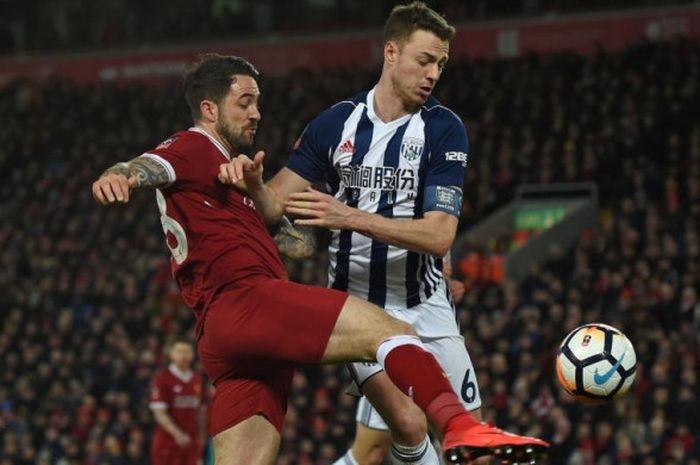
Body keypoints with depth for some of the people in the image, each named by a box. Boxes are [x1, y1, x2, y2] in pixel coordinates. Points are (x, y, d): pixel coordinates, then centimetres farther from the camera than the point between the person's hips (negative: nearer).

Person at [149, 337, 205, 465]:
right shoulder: (162, 378, -5)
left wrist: (200, 438, 13)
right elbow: (159, 412, -11)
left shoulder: (197, 379, 11)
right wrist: (177, 434, -21)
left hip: (192, 441, 5)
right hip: (167, 441, -5)